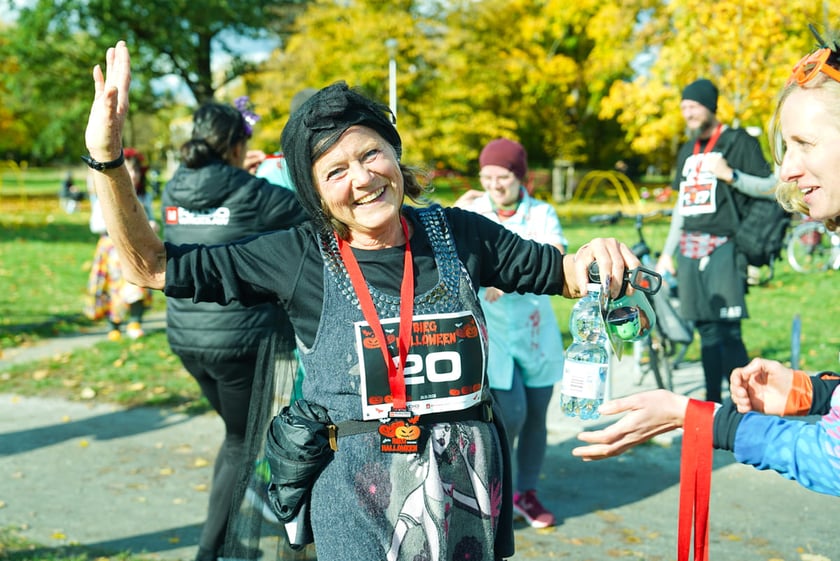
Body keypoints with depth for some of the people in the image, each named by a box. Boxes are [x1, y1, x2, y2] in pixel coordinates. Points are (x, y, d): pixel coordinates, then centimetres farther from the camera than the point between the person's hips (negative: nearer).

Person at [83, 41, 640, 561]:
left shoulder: (457, 235, -4)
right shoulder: (302, 257, -8)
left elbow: (558, 272, 10)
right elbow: (153, 265, -5)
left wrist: (595, 258, -14)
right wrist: (108, 157, -17)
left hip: (468, 488, 2)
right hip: (360, 500, -2)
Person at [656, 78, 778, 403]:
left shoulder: (738, 141, -1)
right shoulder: (688, 150, 19)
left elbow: (771, 187, -5)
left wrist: (730, 174, -18)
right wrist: (667, 252, 21)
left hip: (723, 248, -6)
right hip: (690, 250, 6)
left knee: (728, 331, -12)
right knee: (705, 330, 8)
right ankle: (712, 405, 13)